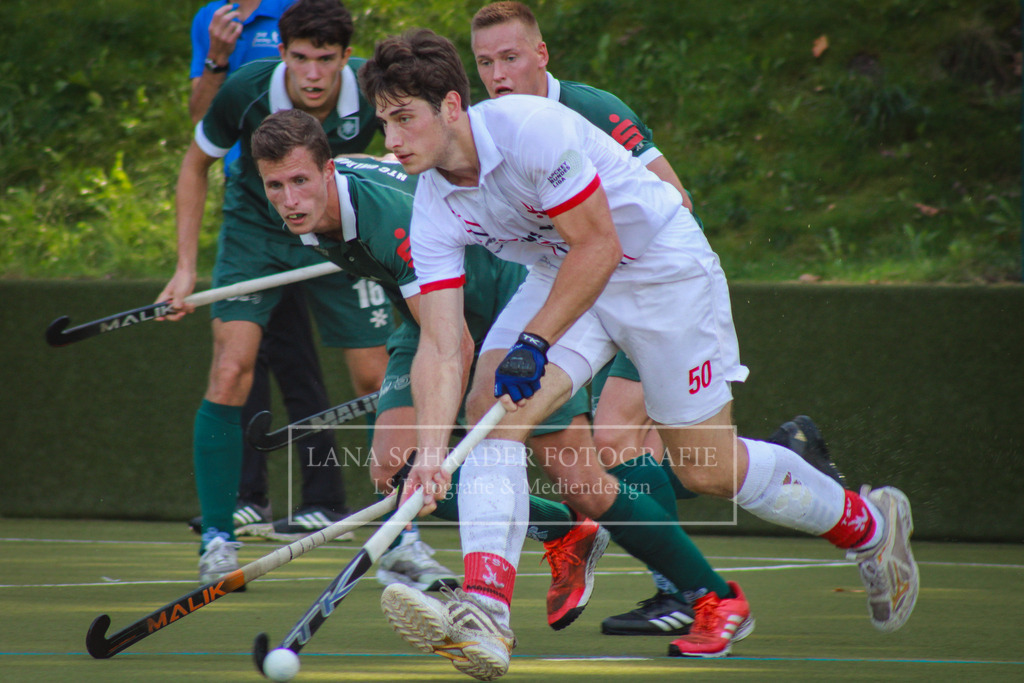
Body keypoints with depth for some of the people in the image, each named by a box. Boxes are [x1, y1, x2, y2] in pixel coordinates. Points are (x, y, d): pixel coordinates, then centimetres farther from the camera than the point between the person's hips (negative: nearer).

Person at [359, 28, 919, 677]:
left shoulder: (533, 129, -30)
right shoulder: (434, 210, -12)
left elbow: (598, 245, -26)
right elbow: (440, 344, -16)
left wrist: (534, 343, -29)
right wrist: (429, 452, -28)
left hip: (662, 265, -6)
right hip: (563, 277, 6)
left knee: (707, 469, 2)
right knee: (491, 406, -19)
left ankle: (871, 524, 27)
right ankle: (486, 610, -28)